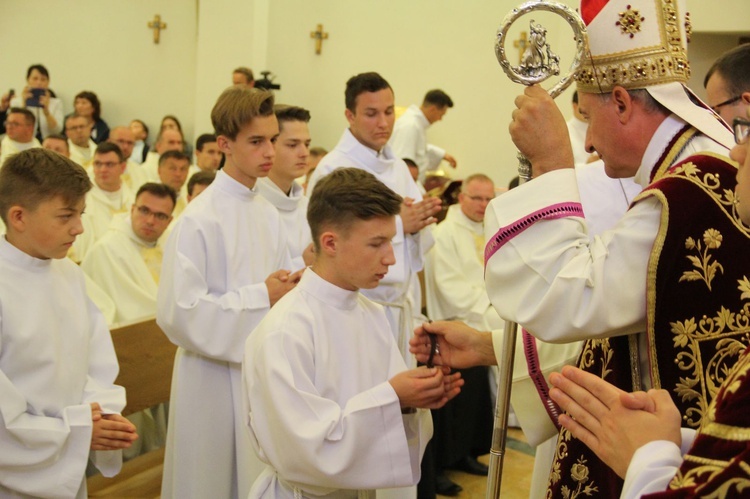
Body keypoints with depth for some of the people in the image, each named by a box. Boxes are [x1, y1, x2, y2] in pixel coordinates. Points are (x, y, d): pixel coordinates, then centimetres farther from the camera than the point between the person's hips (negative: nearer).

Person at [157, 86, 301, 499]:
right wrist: (261, 297, -18)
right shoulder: (199, 219, -16)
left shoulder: (268, 213, 8)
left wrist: (294, 289, -4)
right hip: (216, 377, -6)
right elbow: (177, 313, -21)